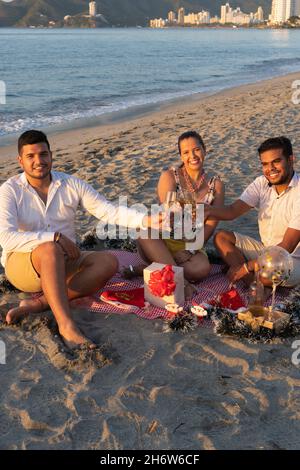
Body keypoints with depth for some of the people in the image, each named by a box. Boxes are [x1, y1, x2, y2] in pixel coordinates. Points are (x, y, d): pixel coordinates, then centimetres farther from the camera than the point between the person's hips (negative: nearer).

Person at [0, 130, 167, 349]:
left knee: (108, 262, -20)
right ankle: (66, 325, -42)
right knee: (50, 250, -37)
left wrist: (147, 220, -22)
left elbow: (108, 210, -6)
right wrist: (55, 237, -31)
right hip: (22, 264, -4)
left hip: (64, 262, 5)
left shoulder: (71, 184, 1)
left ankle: (40, 303, -27)